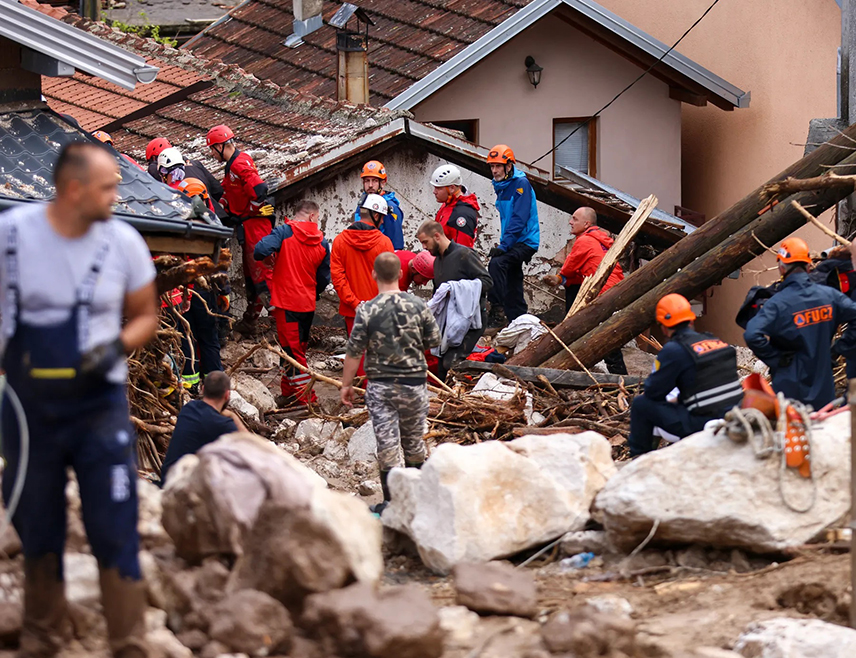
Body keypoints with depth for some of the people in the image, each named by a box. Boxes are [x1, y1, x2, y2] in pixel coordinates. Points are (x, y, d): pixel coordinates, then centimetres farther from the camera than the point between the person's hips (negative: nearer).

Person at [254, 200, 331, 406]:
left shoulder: (284, 232, -10)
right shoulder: (322, 243, 3)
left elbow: (261, 250, -25)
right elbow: (324, 277, 8)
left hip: (286, 302, -5)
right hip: (308, 304, 5)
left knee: (293, 352, -1)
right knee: (297, 349, 18)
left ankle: (307, 401, -1)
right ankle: (288, 393, 27)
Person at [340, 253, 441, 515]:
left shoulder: (367, 310, -12)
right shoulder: (418, 306, -6)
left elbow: (354, 352, -8)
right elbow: (434, 341, 4)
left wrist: (346, 384, 3)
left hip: (381, 386, -2)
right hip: (414, 383, 2)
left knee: (387, 444, -1)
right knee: (414, 441, 17)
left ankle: (391, 501, 0)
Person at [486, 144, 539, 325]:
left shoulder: (521, 184, -15)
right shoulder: (502, 186, 13)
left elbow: (519, 219, -22)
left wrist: (503, 246, -26)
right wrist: (503, 244, 16)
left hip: (525, 241, -10)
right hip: (513, 243, 10)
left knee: (496, 263, -31)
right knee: (512, 290, 12)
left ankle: (496, 310, -33)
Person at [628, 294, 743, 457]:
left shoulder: (673, 350, -11)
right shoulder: (716, 341, 9)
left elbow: (653, 392, -5)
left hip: (704, 425, -7)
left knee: (641, 404, 5)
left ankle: (639, 457, 16)